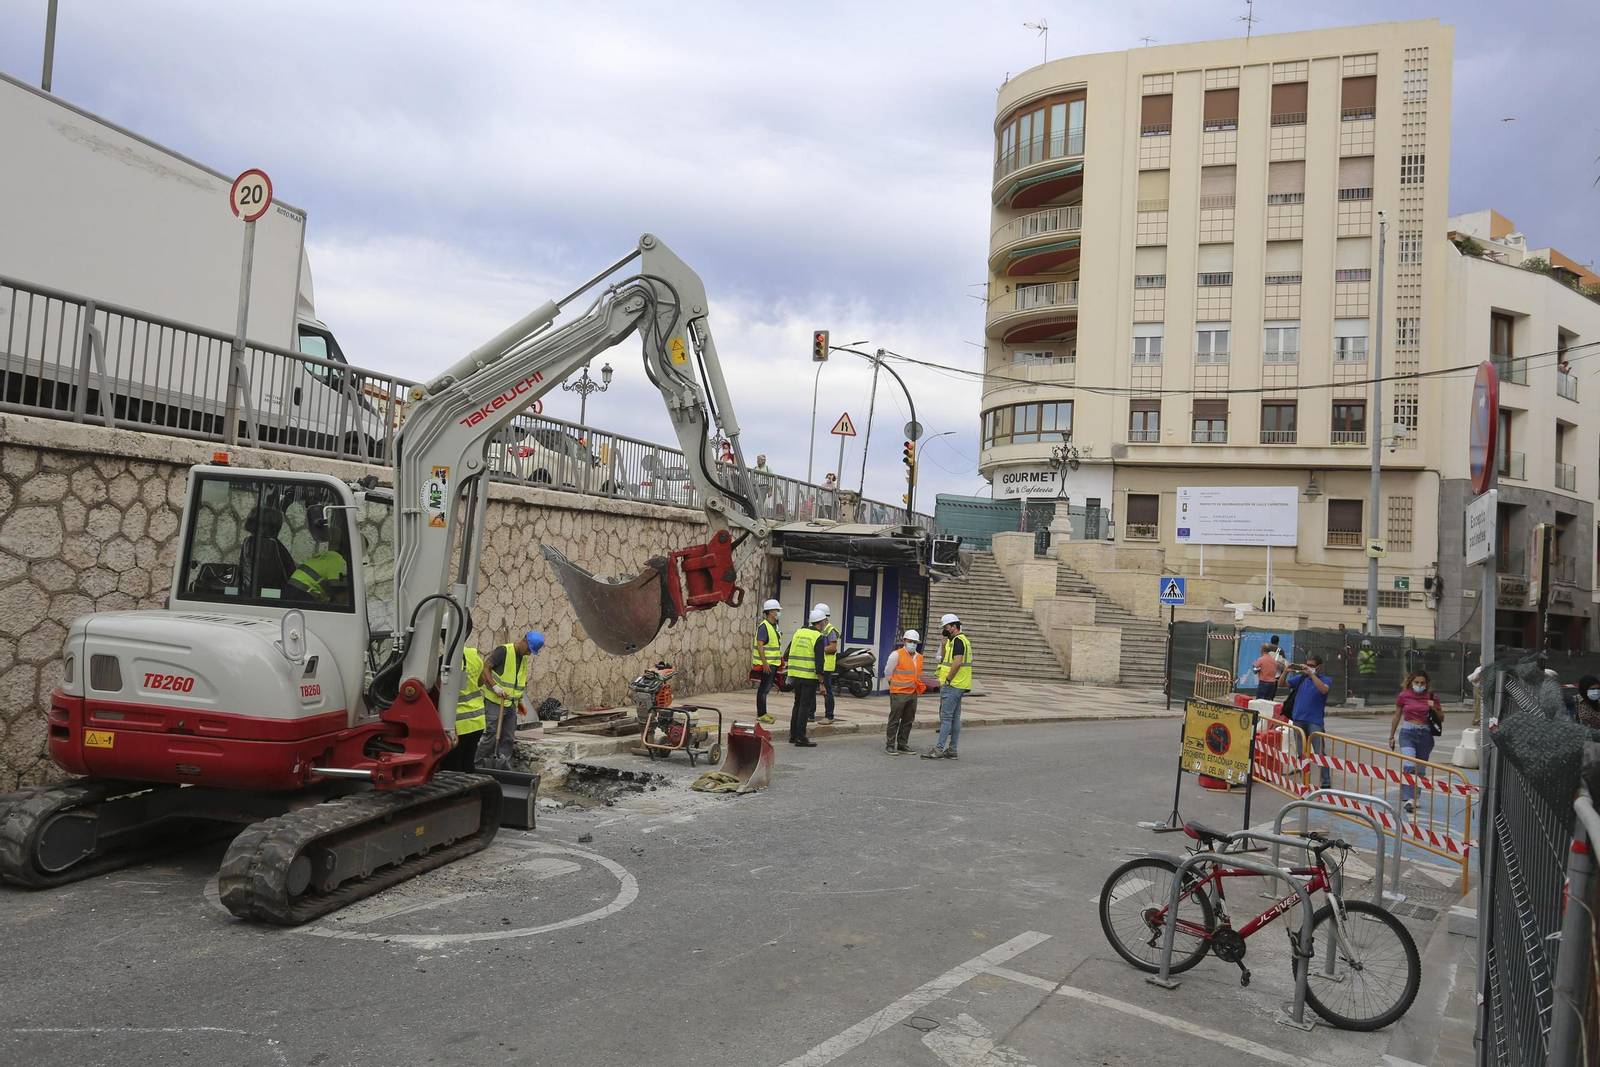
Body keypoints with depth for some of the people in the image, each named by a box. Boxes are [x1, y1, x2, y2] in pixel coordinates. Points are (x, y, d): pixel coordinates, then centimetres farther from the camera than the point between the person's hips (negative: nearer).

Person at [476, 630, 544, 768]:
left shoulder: (524, 658, 14)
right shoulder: (503, 651, -11)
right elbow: (485, 667, -14)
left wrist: (520, 700, 19)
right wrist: (495, 687, -22)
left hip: (511, 704, 8)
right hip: (495, 701, -8)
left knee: (508, 739, 7)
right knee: (492, 735, -8)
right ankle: (477, 764, 3)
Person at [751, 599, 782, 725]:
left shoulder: (774, 626, 15)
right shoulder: (764, 626, -14)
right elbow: (760, 645, -21)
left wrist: (780, 657, 21)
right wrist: (764, 662, -26)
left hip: (773, 663, 9)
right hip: (767, 664, -9)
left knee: (766, 688, 14)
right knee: (764, 689, -6)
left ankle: (763, 713, 20)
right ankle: (761, 715, -3)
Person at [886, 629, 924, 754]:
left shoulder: (919, 657, 12)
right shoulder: (897, 655, -7)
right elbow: (888, 673, 0)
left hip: (913, 693, 6)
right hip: (898, 693, -6)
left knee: (907, 721, 11)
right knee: (894, 720, -2)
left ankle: (902, 745, 20)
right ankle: (890, 745, 2)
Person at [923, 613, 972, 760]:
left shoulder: (958, 640, -13)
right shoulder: (953, 641, 20)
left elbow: (957, 663, -23)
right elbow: (943, 659, 19)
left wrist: (947, 680, -18)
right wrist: (944, 644, 8)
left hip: (953, 684, -10)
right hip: (958, 685, 10)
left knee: (946, 716, -10)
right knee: (955, 717, 10)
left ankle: (939, 749, -10)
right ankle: (952, 750, 14)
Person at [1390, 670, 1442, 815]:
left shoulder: (1432, 696, 0)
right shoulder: (1404, 696, -1)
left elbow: (1441, 717, 10)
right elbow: (1397, 716, 10)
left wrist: (1434, 708, -11)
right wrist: (1392, 736, 14)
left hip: (1425, 735, 2)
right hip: (1407, 733, -2)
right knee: (1409, 765, -19)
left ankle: (1414, 798, 27)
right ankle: (1408, 799, -22)